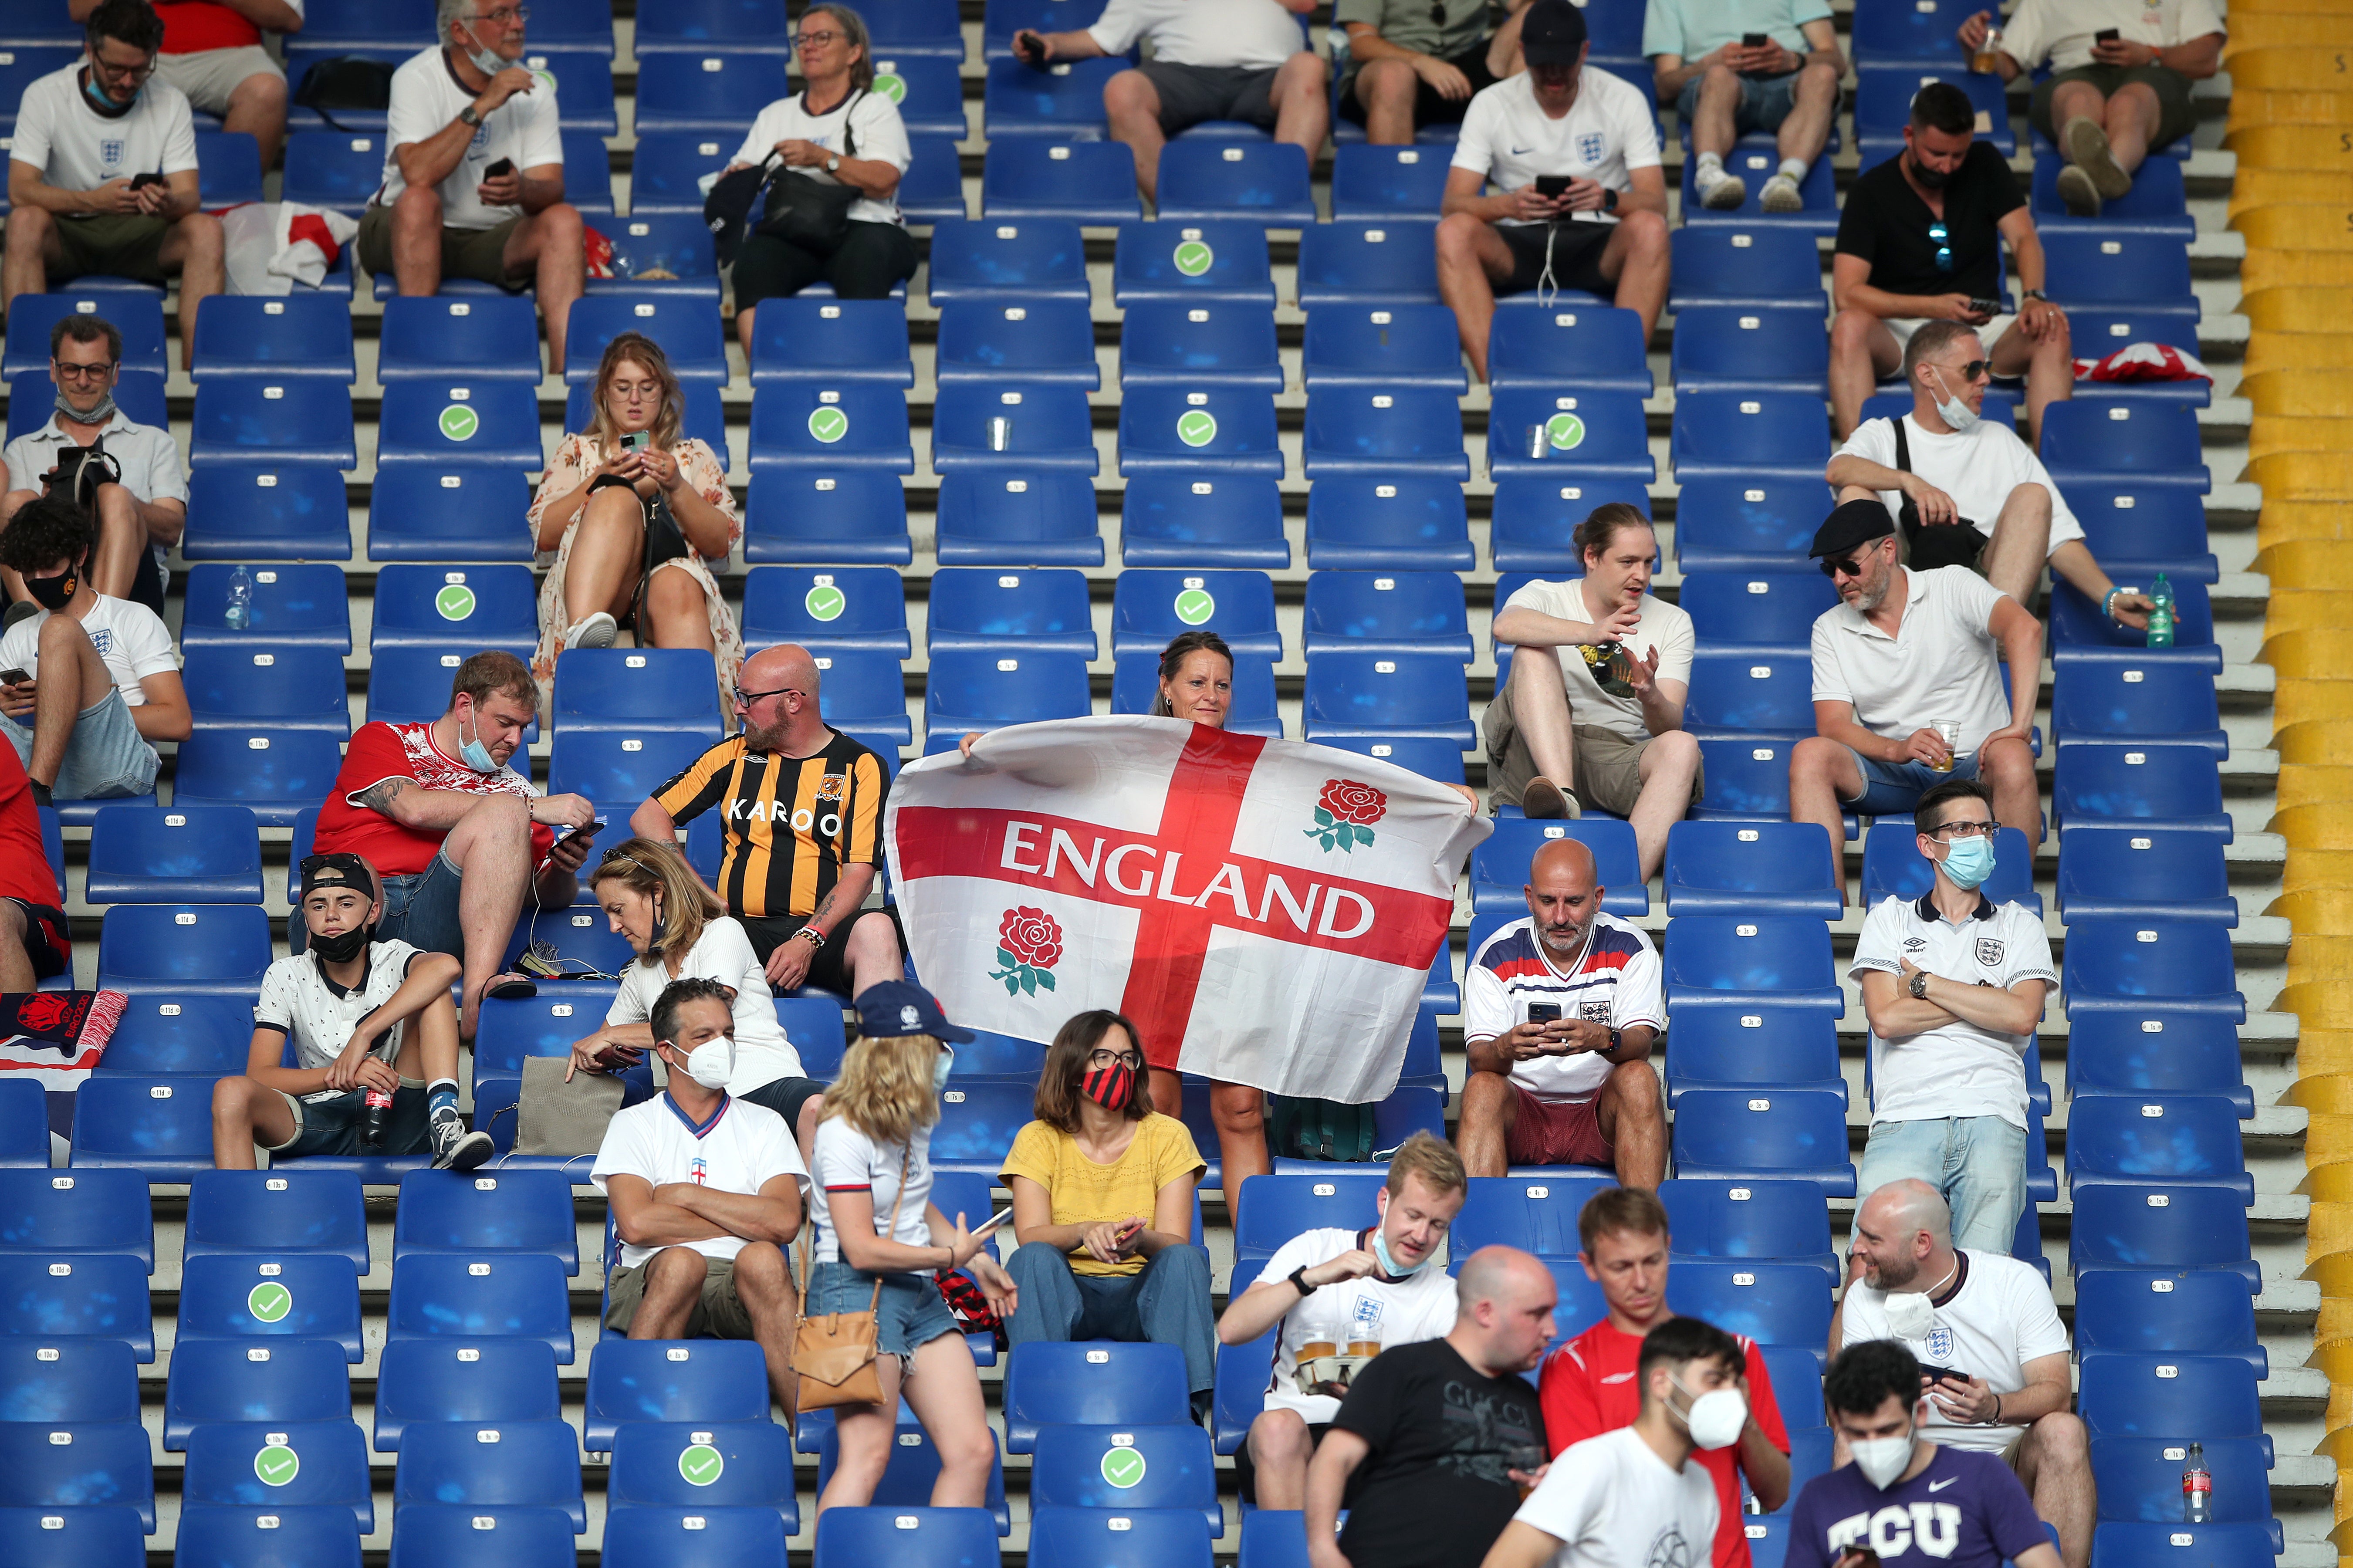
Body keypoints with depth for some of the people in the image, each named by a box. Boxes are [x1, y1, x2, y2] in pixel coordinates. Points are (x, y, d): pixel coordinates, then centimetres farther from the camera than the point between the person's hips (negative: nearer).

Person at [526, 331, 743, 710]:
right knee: (618, 498, -33)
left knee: (676, 587, -40)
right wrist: (600, 481, -2)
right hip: (590, 591, 0)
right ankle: (582, 633, -59)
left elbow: (722, 543, 13)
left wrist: (677, 488, -3)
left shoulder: (696, 455, 28)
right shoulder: (577, 450, 28)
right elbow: (543, 536, 11)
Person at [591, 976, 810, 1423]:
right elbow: (637, 1224, -4)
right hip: (652, 1282, -1)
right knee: (681, 1263, -36)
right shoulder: (633, 1124, 14)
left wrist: (686, 1195, 0)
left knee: (762, 1260, -34)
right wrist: (745, 1221, 2)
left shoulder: (764, 1125, 19)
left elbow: (785, 1222, 0)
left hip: (739, 1287, 1)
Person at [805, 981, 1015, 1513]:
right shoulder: (845, 1133, -12)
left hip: (921, 1296, 8)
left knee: (974, 1450, -1)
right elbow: (863, 1249, -15)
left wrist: (978, 1261, 21)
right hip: (857, 1292, -8)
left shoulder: (914, 1121, 15)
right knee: (868, 1453, -17)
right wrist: (949, 1255, -4)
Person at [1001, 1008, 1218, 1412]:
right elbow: (1030, 1237, -14)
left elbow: (1175, 1243, -9)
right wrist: (1084, 1232, -36)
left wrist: (1141, 1240, -34)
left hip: (1144, 1295, 1)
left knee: (1188, 1258, -29)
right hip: (1065, 1296, -1)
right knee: (1033, 1259, -31)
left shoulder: (1167, 1136, 1)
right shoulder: (1038, 1140, 1)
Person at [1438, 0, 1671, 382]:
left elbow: (1656, 204, -8)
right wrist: (1508, 205, -31)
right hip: (1518, 246, 1)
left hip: (1600, 247, -1)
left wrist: (1608, 200, -31)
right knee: (1454, 231, -30)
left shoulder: (1625, 100, -1)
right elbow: (1452, 204, -8)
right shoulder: (1491, 104, 0)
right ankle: (1492, 377, -35)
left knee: (1649, 229, -34)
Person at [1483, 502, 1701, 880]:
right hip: (1540, 760, -1)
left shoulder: (1672, 623, 12)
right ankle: (1563, 798, -42)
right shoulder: (1546, 597, 7)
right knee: (1533, 655, -22)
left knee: (1682, 748, -30)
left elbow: (1669, 727, -1)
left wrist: (1651, 696, -26)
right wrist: (1590, 633, -36)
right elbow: (1505, 626, -21)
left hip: (1621, 758, 1)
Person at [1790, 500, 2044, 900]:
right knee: (1810, 754, -25)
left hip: (1973, 766, -3)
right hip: (1891, 773, 3)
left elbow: (2025, 629, -19)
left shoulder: (1952, 586, -1)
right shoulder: (1830, 629, 9)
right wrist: (1898, 749, -23)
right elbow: (1833, 725, -2)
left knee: (2013, 759, -37)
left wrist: (2019, 726, -32)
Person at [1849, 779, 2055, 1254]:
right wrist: (1983, 1000, 4)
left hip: (1992, 1120, 1)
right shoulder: (1890, 918, 18)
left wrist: (1923, 982, 3)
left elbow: (2022, 1016, 2)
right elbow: (1886, 1019, 2)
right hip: (1905, 1118, -1)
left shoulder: (2020, 925, 20)